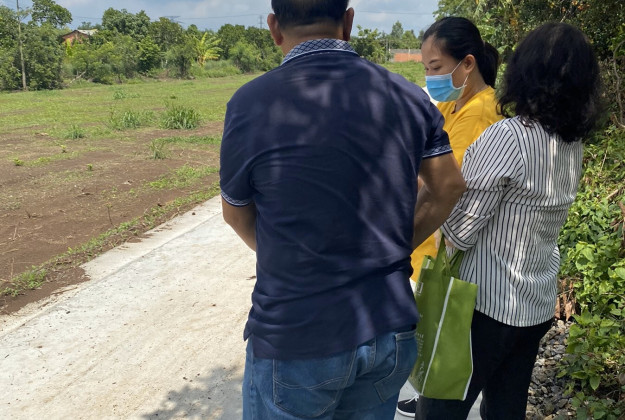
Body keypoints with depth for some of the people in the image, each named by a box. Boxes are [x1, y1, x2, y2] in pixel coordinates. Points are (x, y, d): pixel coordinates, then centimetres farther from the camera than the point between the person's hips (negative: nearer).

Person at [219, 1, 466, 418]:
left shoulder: (251, 104, -15)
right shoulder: (409, 97, -4)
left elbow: (237, 215, 0)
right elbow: (449, 187, 9)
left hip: (294, 342, -3)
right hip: (391, 333, 4)